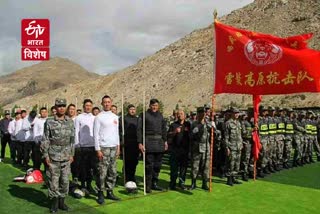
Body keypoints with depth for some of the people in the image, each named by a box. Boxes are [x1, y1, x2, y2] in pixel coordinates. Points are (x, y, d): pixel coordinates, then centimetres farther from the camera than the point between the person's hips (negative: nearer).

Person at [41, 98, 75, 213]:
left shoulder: (70, 122, 6)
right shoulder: (49, 122, -2)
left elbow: (72, 139, 10)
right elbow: (45, 140, -2)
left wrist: (72, 154, 7)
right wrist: (45, 155, -6)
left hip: (66, 156, 3)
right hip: (53, 156, -3)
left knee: (65, 180, 7)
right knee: (53, 180, 2)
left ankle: (62, 201, 21)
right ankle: (54, 202, 15)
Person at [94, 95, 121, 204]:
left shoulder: (115, 117, 13)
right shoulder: (99, 117, -3)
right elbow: (96, 134, -5)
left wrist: (118, 146, 11)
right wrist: (98, 149, -10)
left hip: (114, 147, 5)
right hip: (103, 147, -5)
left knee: (113, 172, 8)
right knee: (102, 172, -5)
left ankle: (110, 192, 17)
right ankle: (100, 193, 5)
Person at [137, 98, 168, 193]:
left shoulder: (160, 115, 14)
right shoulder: (144, 115, -3)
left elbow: (164, 129, 20)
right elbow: (139, 129, -6)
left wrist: (165, 141, 14)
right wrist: (140, 142, -12)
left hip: (159, 141, 6)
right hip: (149, 142, -5)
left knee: (158, 164, 10)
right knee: (149, 164, -4)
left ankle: (154, 183, 22)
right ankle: (148, 185, 5)